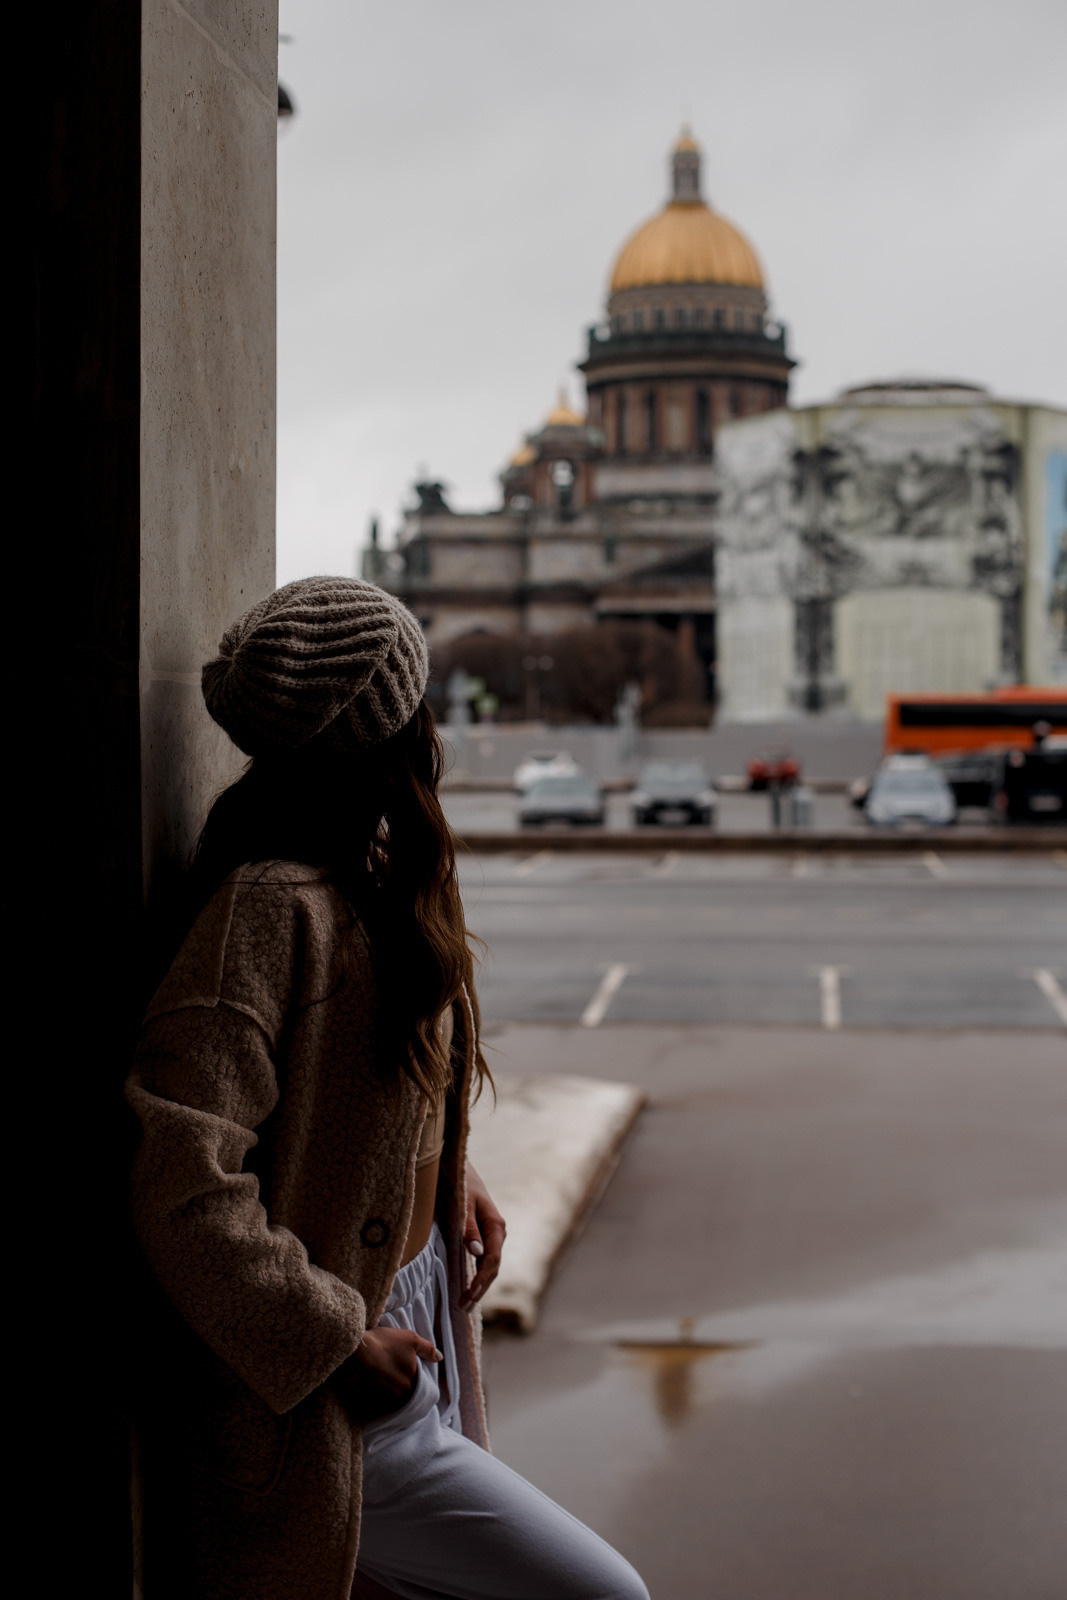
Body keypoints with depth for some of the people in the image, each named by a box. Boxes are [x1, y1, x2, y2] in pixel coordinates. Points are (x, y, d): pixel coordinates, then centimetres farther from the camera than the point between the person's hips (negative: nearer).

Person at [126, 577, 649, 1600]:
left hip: (414, 1326, 9)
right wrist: (335, 1342, -21)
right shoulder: (273, 906, -23)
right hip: (332, 1419, -9)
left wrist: (453, 1172, 9)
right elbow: (180, 1179, -28)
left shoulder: (376, 882, 7)